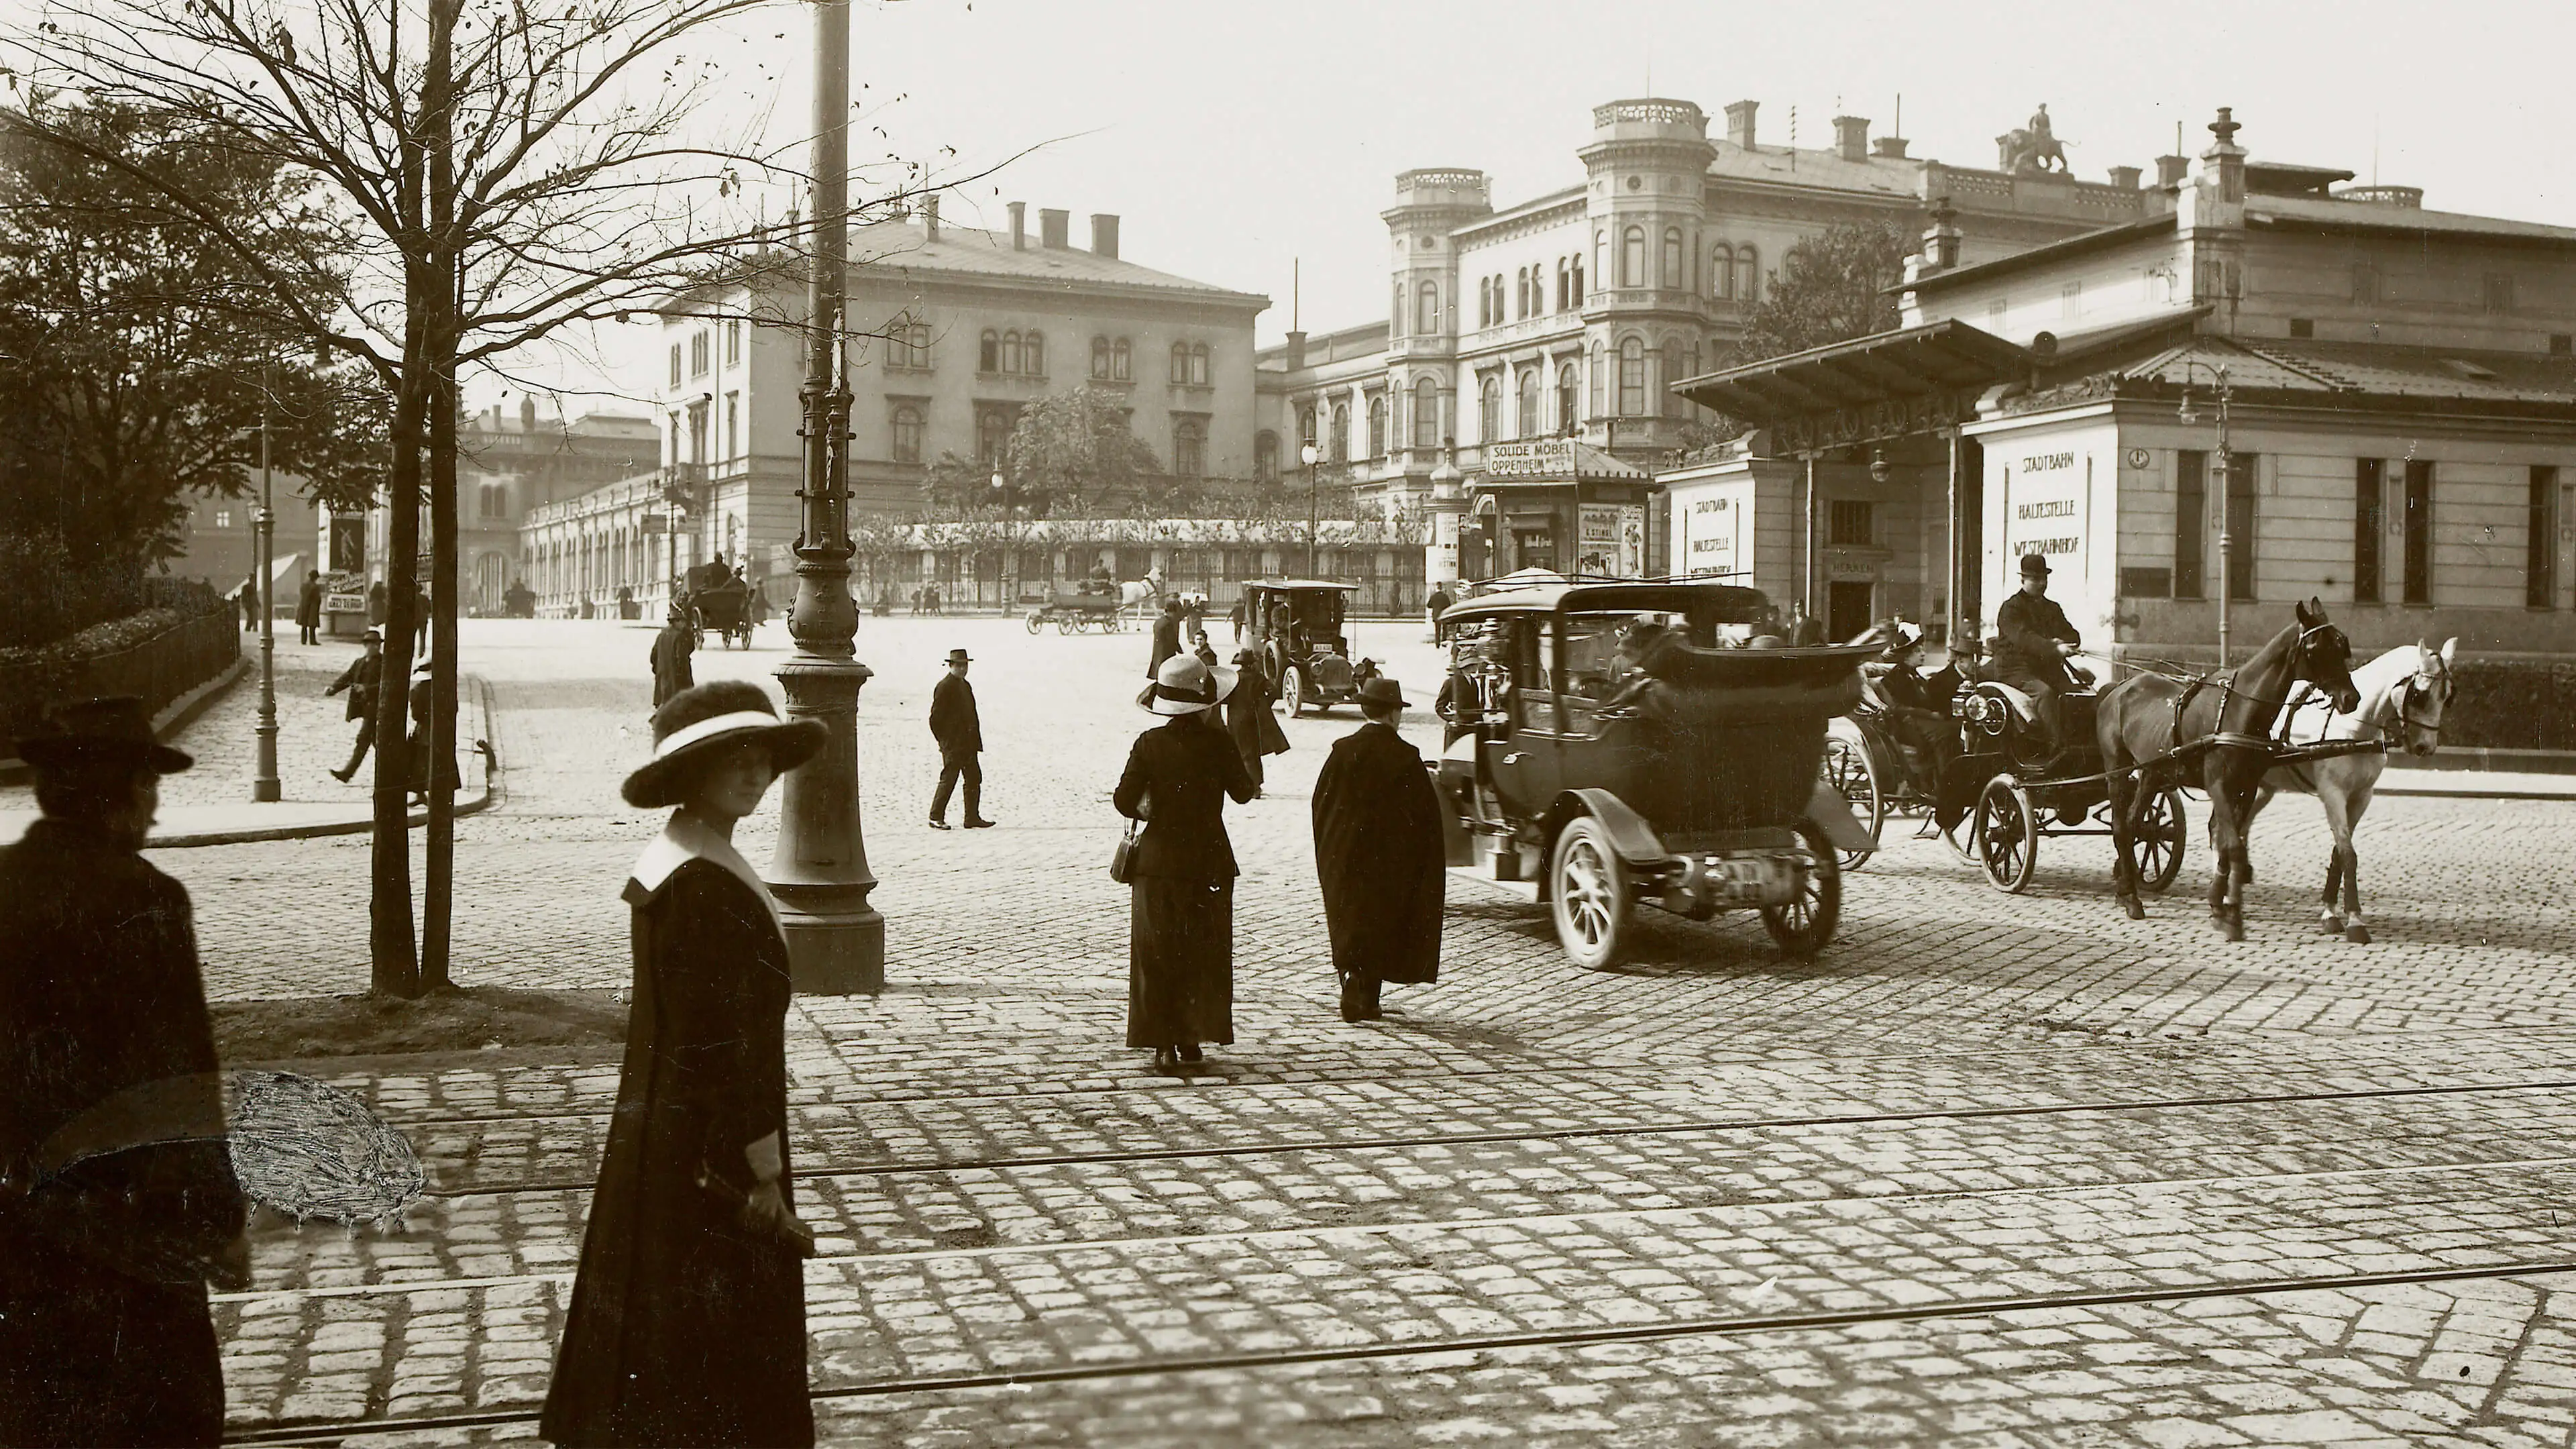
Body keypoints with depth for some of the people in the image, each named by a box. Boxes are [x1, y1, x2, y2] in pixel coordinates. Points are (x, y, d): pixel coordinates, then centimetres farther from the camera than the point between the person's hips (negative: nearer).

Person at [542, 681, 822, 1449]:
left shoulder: (672, 861, 7)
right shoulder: (707, 885, -23)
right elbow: (721, 1043, -24)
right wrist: (763, 1172, -18)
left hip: (657, 1135, 10)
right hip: (708, 1152, -10)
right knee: (715, 1350, 3)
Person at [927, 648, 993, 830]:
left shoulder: (966, 686, 17)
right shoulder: (944, 687, -10)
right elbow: (936, 717, -13)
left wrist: (975, 739, 15)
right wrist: (943, 740, -11)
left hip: (968, 744, 9)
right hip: (952, 745, -9)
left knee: (974, 779, 7)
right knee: (949, 779, -6)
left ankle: (973, 817, 11)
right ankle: (936, 818, 2)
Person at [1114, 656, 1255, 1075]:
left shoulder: (1149, 744, -7)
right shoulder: (1218, 744, -9)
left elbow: (1124, 801, -7)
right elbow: (1243, 793, 5)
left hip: (1158, 862, 0)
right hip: (1208, 862, 0)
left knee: (1156, 954, 6)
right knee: (1204, 953, 14)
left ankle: (1164, 1043, 2)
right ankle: (1192, 1037, 17)